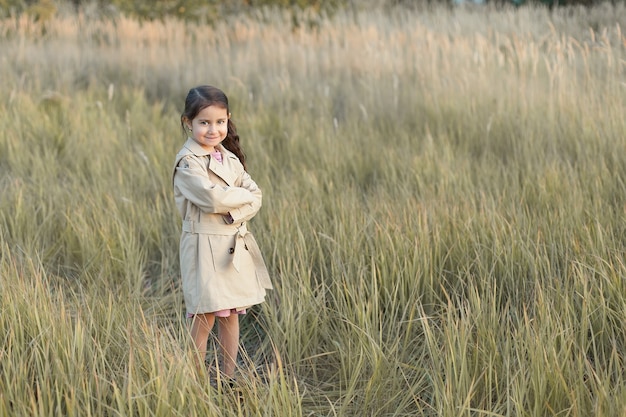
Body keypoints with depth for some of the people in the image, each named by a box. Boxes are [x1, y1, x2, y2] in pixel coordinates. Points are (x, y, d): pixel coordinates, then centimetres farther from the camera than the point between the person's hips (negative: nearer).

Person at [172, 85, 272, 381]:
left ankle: (228, 379, 22)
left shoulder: (229, 159, 11)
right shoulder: (188, 162, -11)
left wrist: (235, 213, -16)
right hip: (204, 248, -7)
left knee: (231, 315, 12)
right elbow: (214, 198, -24)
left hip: (235, 247, 7)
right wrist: (244, 196, -7)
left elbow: (255, 198, 4)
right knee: (202, 320, -3)